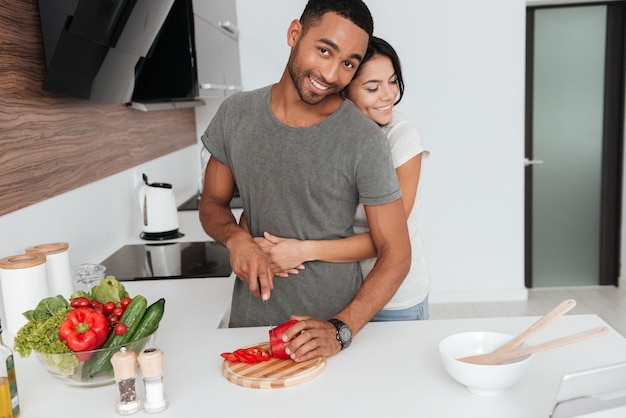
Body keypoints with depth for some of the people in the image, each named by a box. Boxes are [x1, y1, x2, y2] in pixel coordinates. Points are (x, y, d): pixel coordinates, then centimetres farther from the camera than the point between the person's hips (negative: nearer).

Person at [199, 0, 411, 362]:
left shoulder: (364, 142, -16)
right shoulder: (236, 114, -4)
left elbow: (395, 253, -13)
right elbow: (213, 203, 7)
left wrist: (340, 330, -24)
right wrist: (236, 238, -14)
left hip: (333, 322, -2)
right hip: (249, 321, 3)